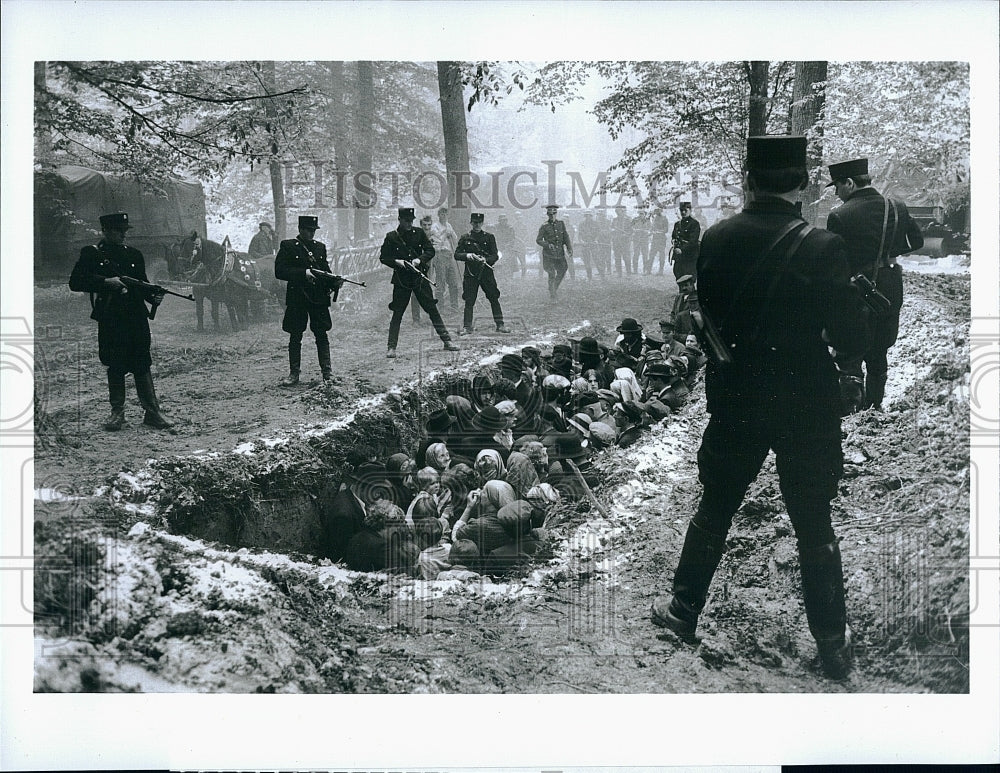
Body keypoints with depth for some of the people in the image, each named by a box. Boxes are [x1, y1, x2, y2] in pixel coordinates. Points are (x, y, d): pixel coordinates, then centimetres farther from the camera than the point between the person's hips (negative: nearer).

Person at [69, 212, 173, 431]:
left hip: (137, 317, 2)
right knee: (115, 367, 5)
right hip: (110, 320, -2)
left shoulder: (134, 254, 12)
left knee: (142, 365, 2)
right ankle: (117, 412, 16)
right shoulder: (92, 254, 1)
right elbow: (75, 282, -4)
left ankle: (152, 412, 4)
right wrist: (105, 282, -14)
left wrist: (153, 297, -2)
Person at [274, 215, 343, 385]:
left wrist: (335, 282, -4)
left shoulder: (320, 247, 13)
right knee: (295, 337, 4)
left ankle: (327, 372, 5)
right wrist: (303, 273, -17)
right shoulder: (287, 246, 0)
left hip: (319, 299, 3)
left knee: (321, 335, 3)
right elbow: (279, 271, -8)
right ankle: (294, 374, 10)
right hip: (297, 299, -3)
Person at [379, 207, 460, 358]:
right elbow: (383, 257, 2)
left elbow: (430, 251, 6)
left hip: (420, 277, 2)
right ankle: (391, 347, 4)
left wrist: (419, 259, -11)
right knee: (397, 313, -1)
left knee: (432, 309, 3)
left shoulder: (419, 233, 6)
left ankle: (447, 341, 7)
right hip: (401, 279, -2)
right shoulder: (391, 237, 1)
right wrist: (396, 262, -14)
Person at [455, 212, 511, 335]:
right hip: (471, 273, 0)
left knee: (494, 298, 0)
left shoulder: (489, 237, 6)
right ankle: (467, 327, 4)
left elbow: (495, 256, 1)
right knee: (469, 301, -2)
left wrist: (485, 259, -18)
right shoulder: (465, 238, 7)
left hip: (486, 271, 0)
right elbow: (456, 255, 4)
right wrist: (467, 255, -15)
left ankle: (500, 325, 7)